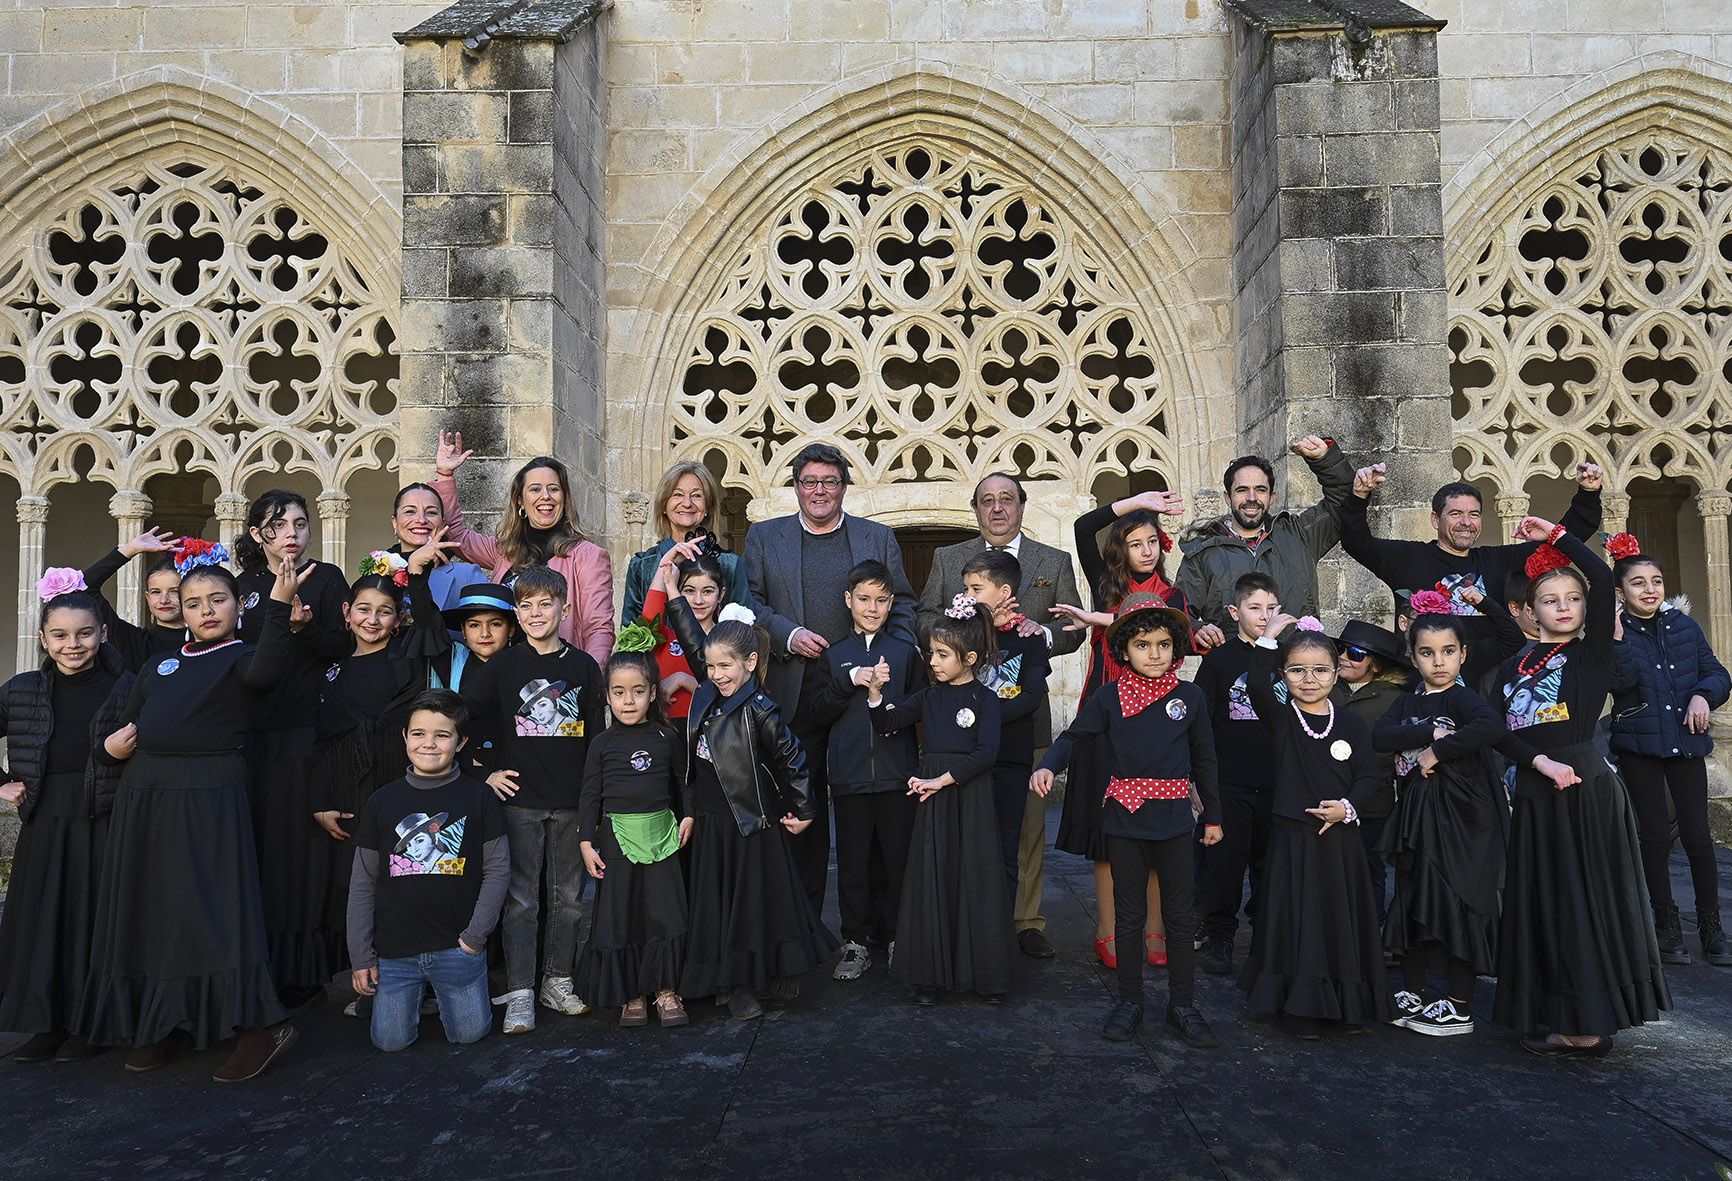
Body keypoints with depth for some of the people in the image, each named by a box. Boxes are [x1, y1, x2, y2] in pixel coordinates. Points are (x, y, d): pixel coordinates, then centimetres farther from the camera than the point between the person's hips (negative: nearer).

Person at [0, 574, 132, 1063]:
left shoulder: (126, 688, -5)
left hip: (103, 826, -3)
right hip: (45, 826, 3)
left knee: (94, 920, 3)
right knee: (41, 922, 8)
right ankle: (47, 1023, 22)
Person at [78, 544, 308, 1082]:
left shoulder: (240, 659, 0)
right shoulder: (160, 666, 18)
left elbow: (267, 671, -25)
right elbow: (123, 726, 23)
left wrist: (278, 604, -36)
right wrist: (110, 747, 0)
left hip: (207, 800, -7)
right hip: (143, 799, 7)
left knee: (208, 908, -11)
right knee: (149, 910, 11)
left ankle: (262, 1024, -5)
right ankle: (164, 1025, 25)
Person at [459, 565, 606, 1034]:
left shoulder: (583, 666, 4)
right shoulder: (503, 665, 1)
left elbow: (596, 735, 7)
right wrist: (485, 770, -3)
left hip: (571, 801, 2)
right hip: (519, 798, -2)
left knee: (568, 896, 10)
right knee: (521, 899, 0)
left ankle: (558, 981, 22)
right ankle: (519, 993, 5)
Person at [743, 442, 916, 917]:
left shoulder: (879, 538, 10)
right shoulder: (764, 537, 10)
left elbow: (903, 606, 9)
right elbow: (749, 604, 6)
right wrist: (787, 634, -11)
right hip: (795, 695, 0)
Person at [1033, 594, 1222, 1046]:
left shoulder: (1190, 697, 1)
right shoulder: (1109, 697, -1)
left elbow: (1203, 760, 9)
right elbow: (1072, 736, -2)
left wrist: (1213, 816, 13)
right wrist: (1046, 767, -22)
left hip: (1173, 821, 0)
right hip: (1124, 820, 0)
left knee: (1179, 918, 7)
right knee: (1129, 916, 11)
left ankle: (1183, 1006, 20)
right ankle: (1129, 1003, 23)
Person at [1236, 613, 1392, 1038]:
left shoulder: (1352, 725, 4)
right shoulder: (1281, 719, -3)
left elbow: (1368, 775, 3)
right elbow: (1256, 686, -21)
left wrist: (1348, 806, -14)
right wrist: (1269, 636, -21)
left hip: (1339, 839, 2)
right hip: (1292, 838, -2)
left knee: (1342, 920, 11)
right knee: (1297, 920, 3)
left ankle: (1348, 1004, 27)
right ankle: (1301, 1007, 16)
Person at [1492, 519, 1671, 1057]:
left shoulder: (1593, 651, 0)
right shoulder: (1513, 667, 10)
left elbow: (1603, 579, -14)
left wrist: (1556, 535, -6)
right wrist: (1542, 763, -13)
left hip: (1589, 789, -4)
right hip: (1536, 794, 4)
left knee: (1586, 900, -3)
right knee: (1545, 903, 8)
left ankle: (1587, 1024, 5)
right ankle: (1557, 1017, 18)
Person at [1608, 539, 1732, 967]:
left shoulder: (1685, 626, 5)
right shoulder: (1614, 633, -5)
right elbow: (1620, 682, -20)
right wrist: (1617, 635, -28)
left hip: (1685, 742, 2)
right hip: (1639, 746, -2)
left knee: (1697, 834, 1)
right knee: (1655, 835, 5)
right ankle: (1667, 924, 18)